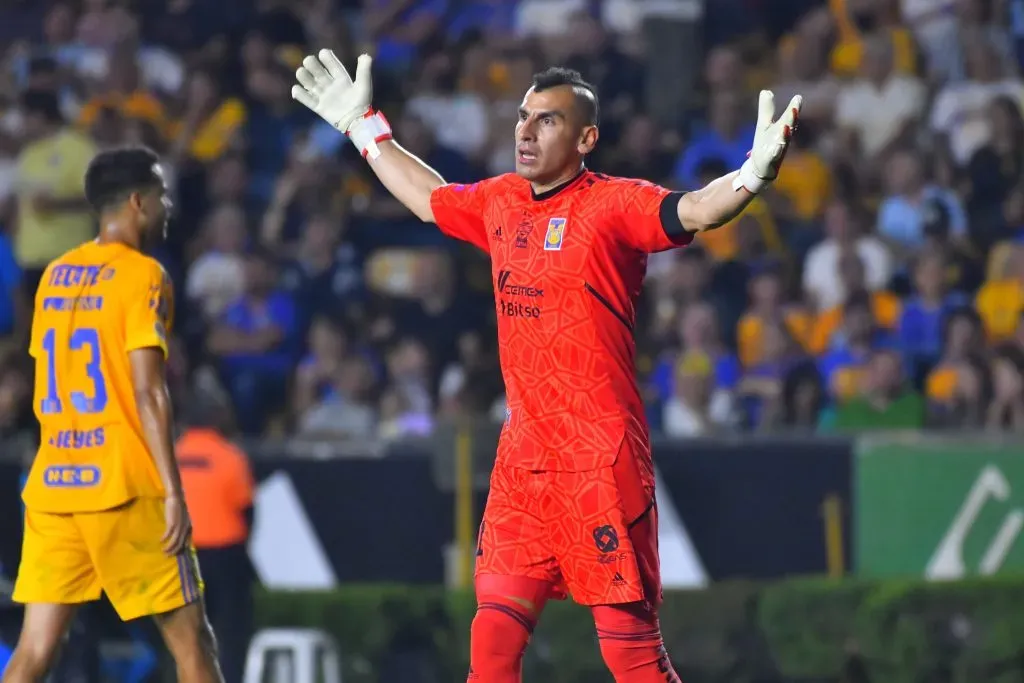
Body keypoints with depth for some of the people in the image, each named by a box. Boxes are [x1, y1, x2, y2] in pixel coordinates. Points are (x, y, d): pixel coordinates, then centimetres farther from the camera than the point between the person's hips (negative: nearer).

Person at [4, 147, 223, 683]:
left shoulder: (55, 275, 14)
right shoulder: (142, 275, -7)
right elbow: (147, 392, -14)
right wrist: (173, 492, -14)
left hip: (51, 486, 6)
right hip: (124, 487, -6)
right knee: (190, 637, 4)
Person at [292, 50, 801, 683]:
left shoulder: (614, 204, -8)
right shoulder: (501, 202, 12)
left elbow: (697, 210, -25)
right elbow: (429, 198, 32)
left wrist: (755, 172, -44)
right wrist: (365, 128, 39)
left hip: (603, 464, -7)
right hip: (522, 459, 7)